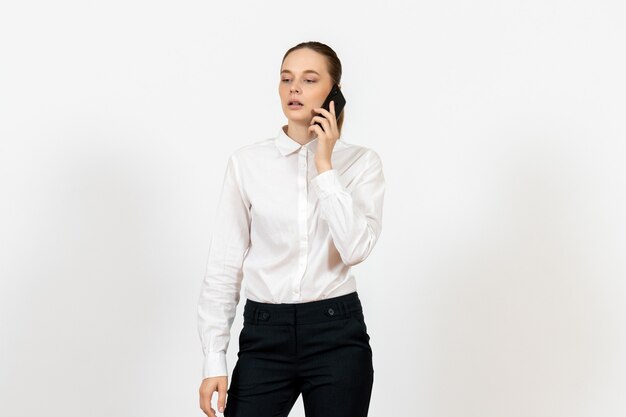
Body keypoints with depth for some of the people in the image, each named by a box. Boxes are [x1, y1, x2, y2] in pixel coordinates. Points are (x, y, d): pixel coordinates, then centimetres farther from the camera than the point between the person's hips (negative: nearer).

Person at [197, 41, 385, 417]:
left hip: (336, 336, 0)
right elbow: (224, 265, 1)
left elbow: (356, 248, -16)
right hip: (265, 336, 1)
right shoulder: (247, 162, 1)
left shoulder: (361, 162, 0)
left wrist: (325, 166, -14)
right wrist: (214, 359, -3)